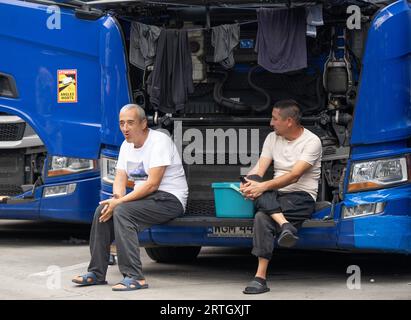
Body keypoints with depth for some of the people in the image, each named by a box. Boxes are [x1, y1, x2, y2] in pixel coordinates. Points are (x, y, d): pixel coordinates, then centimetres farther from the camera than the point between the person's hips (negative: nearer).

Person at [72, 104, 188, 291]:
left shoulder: (159, 141, -15)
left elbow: (152, 184, -22)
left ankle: (134, 277, -31)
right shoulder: (127, 145, 12)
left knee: (122, 211, -28)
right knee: (102, 210, -8)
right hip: (144, 198, 9)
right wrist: (117, 197, -15)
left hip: (169, 199, -9)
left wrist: (120, 202, -24)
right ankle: (97, 273, -3)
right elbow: (120, 179, 10)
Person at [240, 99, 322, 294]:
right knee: (254, 182, -30)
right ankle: (285, 225, -44)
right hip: (275, 197, 6)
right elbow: (259, 169, 4)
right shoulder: (272, 138, 15)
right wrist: (248, 184, -21)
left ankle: (260, 277, -39)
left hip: (301, 197, -6)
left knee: (262, 218, -34)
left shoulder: (311, 142, -7)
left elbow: (294, 176, -19)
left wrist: (263, 186, -30)